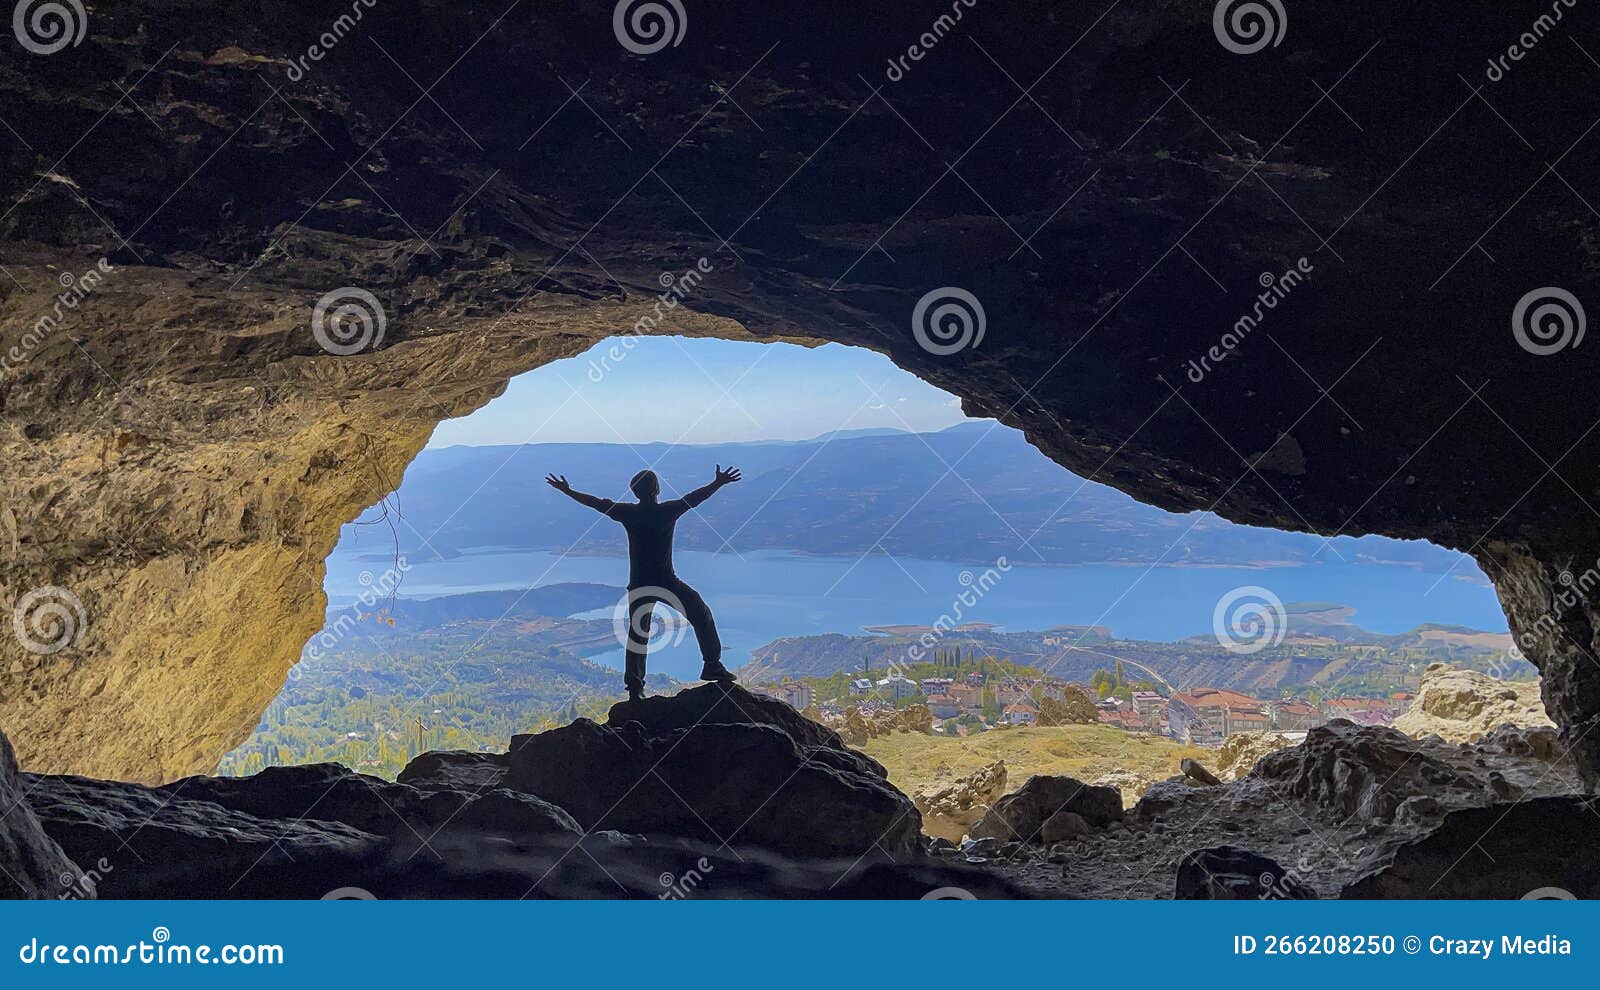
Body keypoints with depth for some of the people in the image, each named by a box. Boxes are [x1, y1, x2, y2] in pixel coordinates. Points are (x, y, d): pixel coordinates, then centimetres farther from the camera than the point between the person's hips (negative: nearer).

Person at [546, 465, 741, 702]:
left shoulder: (628, 513, -3)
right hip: (667, 583, -3)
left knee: (637, 634, 13)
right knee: (702, 616, 14)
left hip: (638, 585, 3)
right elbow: (696, 496, -1)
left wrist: (567, 491, 16)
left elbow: (597, 503, 5)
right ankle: (712, 666, 12)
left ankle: (634, 686, 10)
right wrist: (719, 483, 11)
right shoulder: (669, 510, -9)